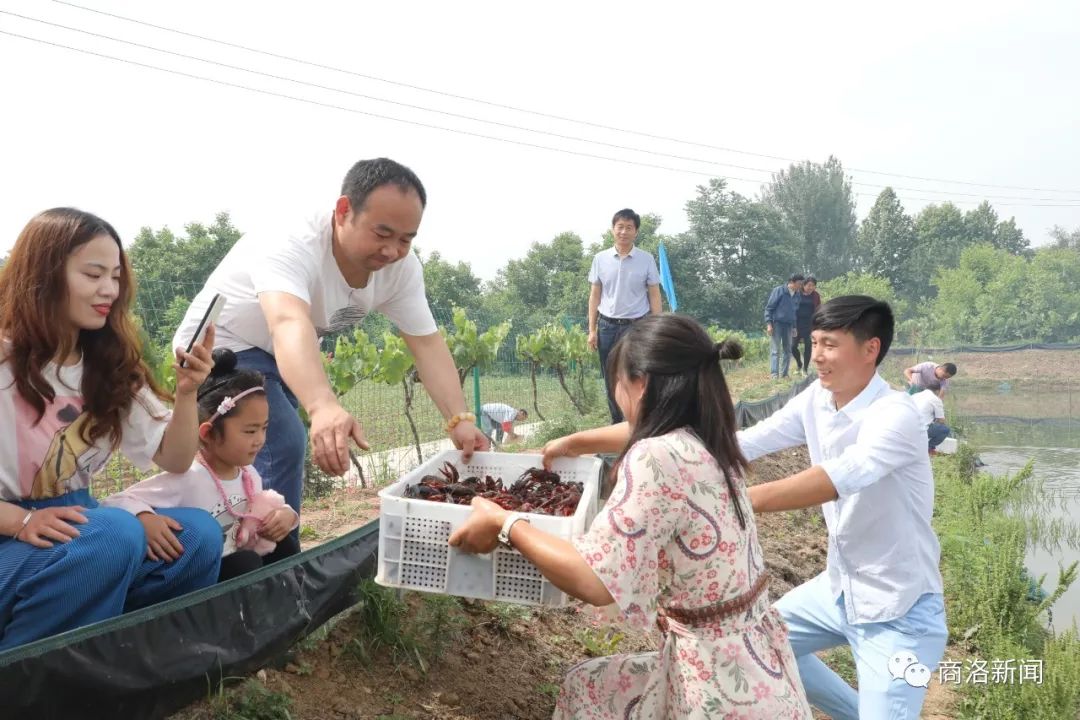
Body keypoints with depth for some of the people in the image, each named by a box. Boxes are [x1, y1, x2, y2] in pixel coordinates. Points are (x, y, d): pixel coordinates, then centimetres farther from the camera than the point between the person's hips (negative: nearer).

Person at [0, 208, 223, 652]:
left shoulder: (110, 366, 7)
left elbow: (173, 460, 6)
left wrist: (186, 394, -11)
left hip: (72, 526, 6)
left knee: (197, 534, -18)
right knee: (115, 536, -34)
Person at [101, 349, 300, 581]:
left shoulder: (250, 475, 0)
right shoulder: (186, 479, -22)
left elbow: (263, 516, 17)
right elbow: (114, 503, -21)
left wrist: (284, 515, -7)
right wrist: (144, 519, -42)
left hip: (238, 570, 8)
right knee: (245, 563, -29)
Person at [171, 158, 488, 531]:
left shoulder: (401, 267, -16)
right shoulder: (291, 244, -36)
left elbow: (427, 343, -16)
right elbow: (290, 324, -53)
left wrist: (460, 419, -31)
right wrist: (324, 406, -71)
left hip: (278, 358, 7)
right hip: (221, 346, -7)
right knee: (284, 445, -26)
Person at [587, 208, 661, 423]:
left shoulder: (646, 260, -1)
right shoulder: (600, 259, 3)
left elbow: (654, 296, 2)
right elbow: (595, 295, 8)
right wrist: (592, 330, 4)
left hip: (637, 326, -2)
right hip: (608, 326, 2)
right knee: (611, 381, 8)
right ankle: (618, 425, 21)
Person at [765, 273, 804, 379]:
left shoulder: (798, 295, 7)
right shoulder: (779, 291, -9)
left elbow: (796, 311, 17)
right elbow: (769, 307, -8)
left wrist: (794, 327, 14)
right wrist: (769, 324, -14)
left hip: (789, 325, 6)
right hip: (776, 323, -6)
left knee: (787, 350, 7)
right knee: (775, 350, -7)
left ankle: (784, 374, 13)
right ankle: (774, 374, -10)